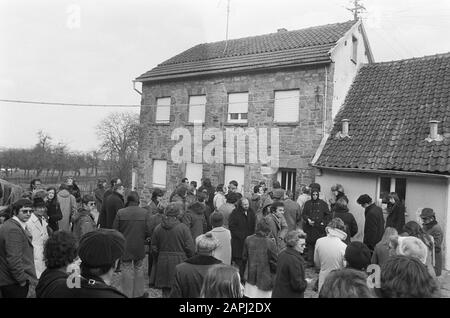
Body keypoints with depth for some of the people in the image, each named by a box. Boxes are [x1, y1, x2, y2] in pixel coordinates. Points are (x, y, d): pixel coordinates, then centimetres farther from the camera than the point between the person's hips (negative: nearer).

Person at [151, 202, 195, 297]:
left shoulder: (158, 228, 1)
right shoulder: (183, 228, -10)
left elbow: (154, 249, 7)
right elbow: (190, 248, -11)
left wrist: (157, 262, 20)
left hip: (163, 263, 4)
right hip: (179, 263, -3)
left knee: (166, 291, 13)